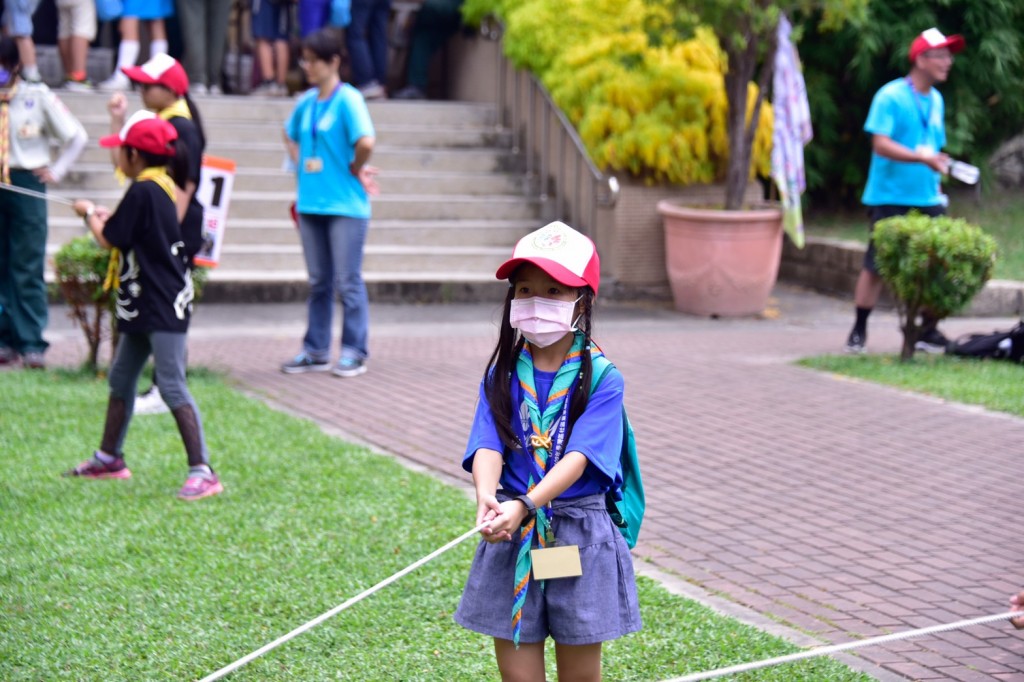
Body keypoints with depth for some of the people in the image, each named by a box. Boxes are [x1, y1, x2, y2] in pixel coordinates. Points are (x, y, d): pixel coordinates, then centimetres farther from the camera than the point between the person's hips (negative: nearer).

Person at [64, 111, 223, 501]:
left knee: (172, 387, -13)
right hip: (146, 306, 11)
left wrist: (89, 214, 4)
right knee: (121, 378, 19)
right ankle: (110, 458, 32)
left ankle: (203, 472, -14)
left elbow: (109, 240, -13)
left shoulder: (142, 192, -18)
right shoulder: (161, 186, 11)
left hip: (163, 307, -11)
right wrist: (106, 217, 11)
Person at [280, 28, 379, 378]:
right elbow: (290, 135, 28)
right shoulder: (306, 102, 9)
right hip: (311, 203, 7)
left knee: (348, 281, 0)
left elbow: (365, 142, -25)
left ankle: (354, 352, 8)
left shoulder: (348, 100, -12)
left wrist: (355, 169, -11)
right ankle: (315, 350, 21)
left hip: (345, 205, -7)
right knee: (318, 282, 14)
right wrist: (299, 165, 15)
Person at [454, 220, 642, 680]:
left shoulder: (601, 379, -7)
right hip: (512, 537, 2)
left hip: (579, 536, -2)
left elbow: (578, 456, -19)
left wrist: (524, 505, -34)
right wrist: (487, 499, -32)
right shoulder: (502, 375, 3)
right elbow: (488, 447, -9)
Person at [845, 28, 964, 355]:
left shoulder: (936, 100, 13)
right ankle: (859, 331, 7)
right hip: (890, 198, -6)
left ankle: (929, 331, 12)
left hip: (927, 199, 6)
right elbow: (881, 143, -18)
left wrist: (937, 180, 12)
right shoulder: (891, 97, -10)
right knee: (876, 266, -2)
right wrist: (922, 157, -26)